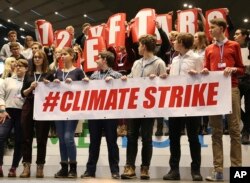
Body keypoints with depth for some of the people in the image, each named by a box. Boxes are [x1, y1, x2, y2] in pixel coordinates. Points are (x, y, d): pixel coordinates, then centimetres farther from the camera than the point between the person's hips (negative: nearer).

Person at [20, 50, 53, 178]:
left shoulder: (49, 75, 7)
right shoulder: (28, 74, 14)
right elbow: (23, 93, 10)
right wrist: (31, 87, -8)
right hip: (28, 107, 3)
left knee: (42, 138, -1)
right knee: (26, 137, -1)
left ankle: (40, 167, 4)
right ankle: (26, 166, 2)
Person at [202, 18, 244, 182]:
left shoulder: (234, 46, 8)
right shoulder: (209, 49, 16)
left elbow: (242, 69, 9)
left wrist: (233, 69, -11)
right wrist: (204, 72, -5)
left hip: (231, 89, -3)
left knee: (234, 129, -1)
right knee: (216, 130, 1)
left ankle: (236, 168, 4)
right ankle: (218, 170, 4)